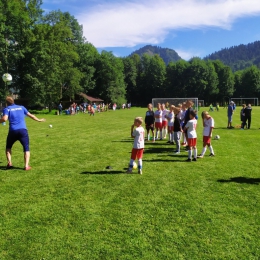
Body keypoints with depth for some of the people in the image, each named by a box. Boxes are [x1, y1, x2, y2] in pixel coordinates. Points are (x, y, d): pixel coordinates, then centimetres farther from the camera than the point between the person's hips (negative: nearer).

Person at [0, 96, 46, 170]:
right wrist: (39, 120, 32)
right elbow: (30, 115, 20)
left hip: (13, 131, -1)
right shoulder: (21, 107, 16)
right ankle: (26, 166, -5)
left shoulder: (7, 109, 7)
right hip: (23, 130, 1)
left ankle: (9, 163, 11)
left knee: (8, 147, 23)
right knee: (26, 148, 7)